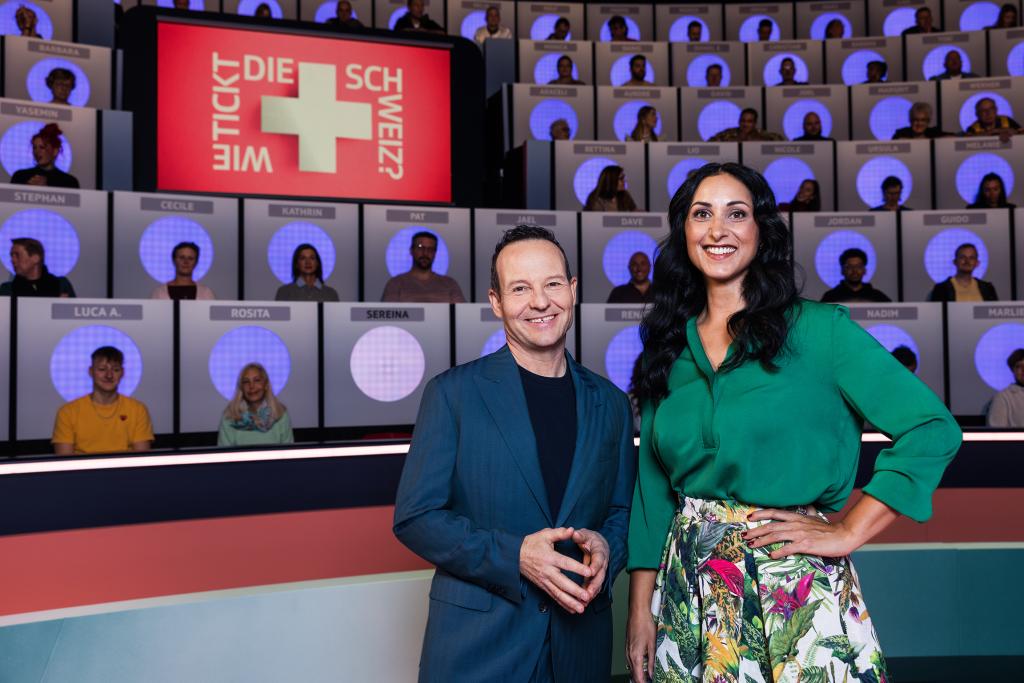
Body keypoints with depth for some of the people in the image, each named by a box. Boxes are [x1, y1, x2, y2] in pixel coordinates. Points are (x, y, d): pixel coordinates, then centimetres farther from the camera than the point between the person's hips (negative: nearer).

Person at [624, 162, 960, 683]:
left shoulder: (818, 329, -6)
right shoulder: (667, 349, 5)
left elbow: (932, 430, -10)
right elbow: (652, 487, 7)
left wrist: (847, 533, -13)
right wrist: (640, 610, 3)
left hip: (796, 586, -3)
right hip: (688, 590, 4)